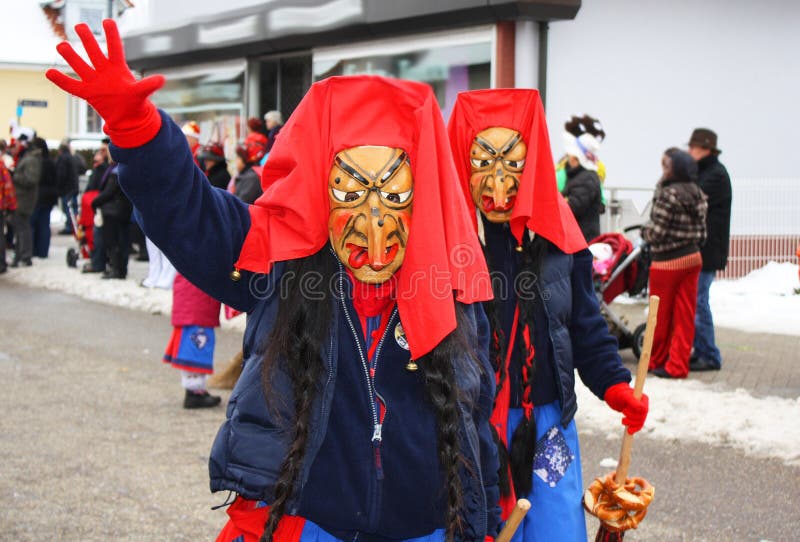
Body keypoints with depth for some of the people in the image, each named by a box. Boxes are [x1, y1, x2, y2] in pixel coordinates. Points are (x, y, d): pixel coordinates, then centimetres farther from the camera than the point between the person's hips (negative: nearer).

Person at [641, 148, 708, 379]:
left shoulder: (669, 194, -17)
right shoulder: (697, 194, 6)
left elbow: (656, 232, -17)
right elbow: (701, 232, 8)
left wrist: (644, 230, 2)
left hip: (667, 262, -7)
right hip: (693, 258, 7)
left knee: (661, 315, 8)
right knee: (685, 314, 8)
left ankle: (656, 360, 21)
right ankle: (679, 364, 10)